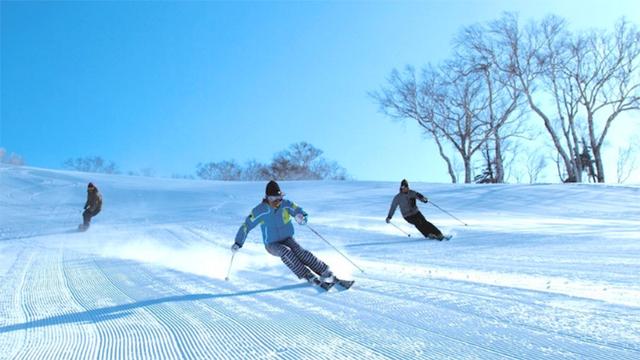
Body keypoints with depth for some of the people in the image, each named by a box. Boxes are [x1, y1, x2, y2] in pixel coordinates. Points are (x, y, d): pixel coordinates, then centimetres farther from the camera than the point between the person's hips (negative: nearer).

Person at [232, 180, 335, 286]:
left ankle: (325, 272, -24)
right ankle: (309, 277, -30)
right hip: (272, 245, -1)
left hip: (287, 239, 2)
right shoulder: (260, 210, -17)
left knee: (300, 251, -28)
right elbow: (246, 225, -11)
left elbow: (300, 212, -10)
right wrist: (238, 243, -14)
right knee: (286, 252, -33)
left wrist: (301, 218, -35)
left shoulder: (286, 204, -13)